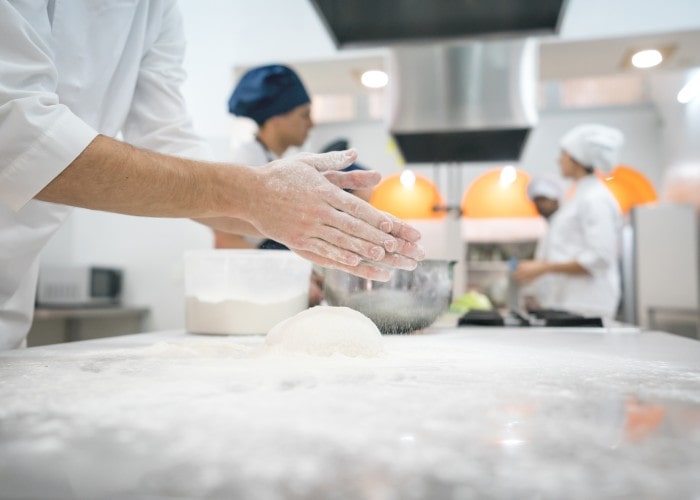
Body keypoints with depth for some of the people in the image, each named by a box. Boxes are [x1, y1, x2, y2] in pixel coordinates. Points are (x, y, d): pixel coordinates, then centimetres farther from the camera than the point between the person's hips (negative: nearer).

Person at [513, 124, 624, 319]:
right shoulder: (583, 195, 17)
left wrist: (543, 268, -18)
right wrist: (539, 264, 13)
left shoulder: (595, 199, -12)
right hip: (567, 303, 8)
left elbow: (598, 259, -19)